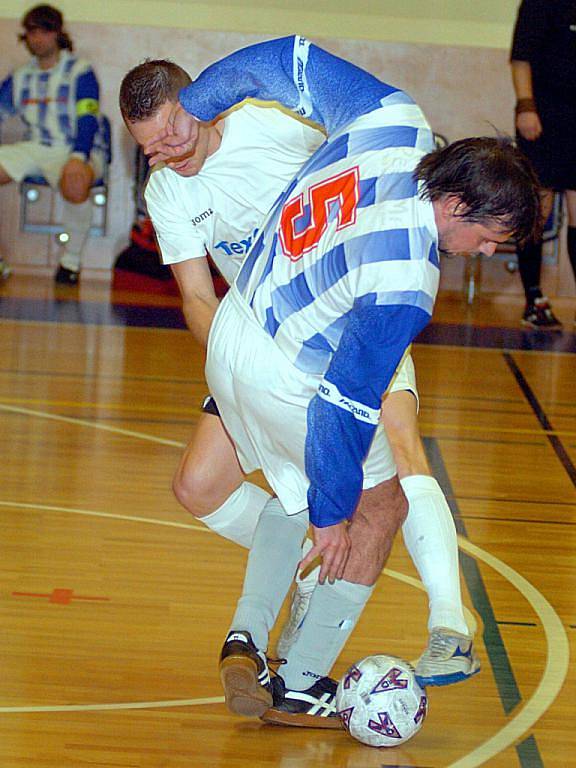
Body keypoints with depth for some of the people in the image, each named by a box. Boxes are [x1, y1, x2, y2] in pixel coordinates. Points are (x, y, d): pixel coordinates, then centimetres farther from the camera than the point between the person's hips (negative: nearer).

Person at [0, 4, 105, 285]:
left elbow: (87, 119, -11)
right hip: (34, 149, 6)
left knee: (75, 182, -41)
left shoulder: (80, 72, -1)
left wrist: (78, 158, -26)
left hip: (75, 150, -6)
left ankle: (71, 260, -23)